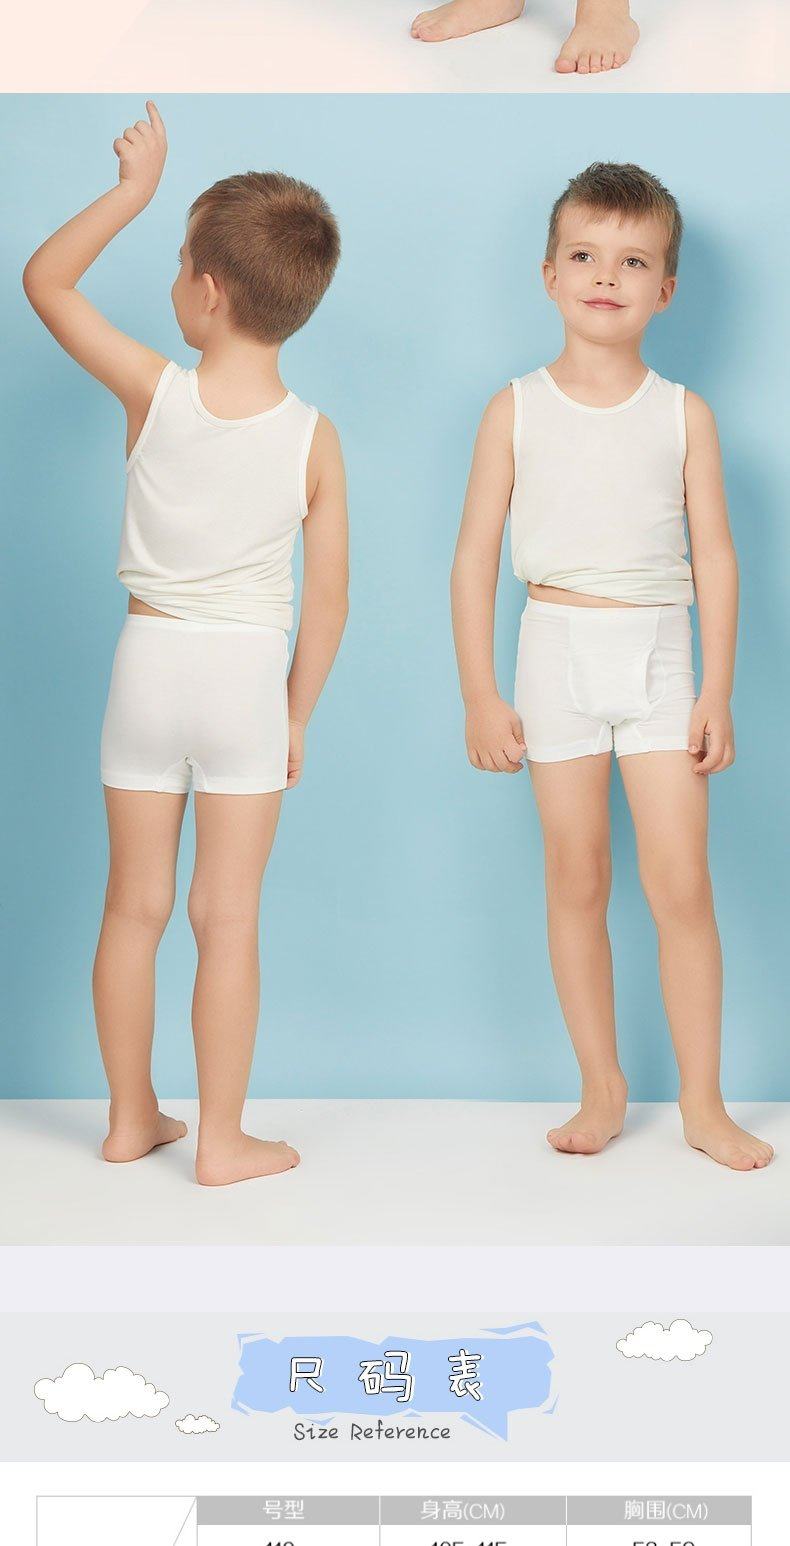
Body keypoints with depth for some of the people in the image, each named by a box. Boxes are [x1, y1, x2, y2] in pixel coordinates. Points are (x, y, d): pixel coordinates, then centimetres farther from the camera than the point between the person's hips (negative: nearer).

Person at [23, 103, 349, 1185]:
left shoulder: (156, 392, -10)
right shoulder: (315, 439, -8)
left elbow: (46, 280, 2)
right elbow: (327, 601, -5)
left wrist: (135, 187, 6)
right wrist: (297, 716, 7)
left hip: (149, 659, 1)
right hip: (248, 673, -1)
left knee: (135, 906, 13)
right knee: (228, 918, 7)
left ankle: (132, 1118, 26)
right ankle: (222, 1141, 15)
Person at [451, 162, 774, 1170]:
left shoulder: (683, 414, 3)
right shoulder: (516, 411, 1)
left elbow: (714, 558, 3)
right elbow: (475, 558, 1)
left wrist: (717, 690, -1)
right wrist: (479, 694, -3)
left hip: (659, 651, 0)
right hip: (557, 648, 0)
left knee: (680, 882, -2)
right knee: (576, 880, 6)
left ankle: (702, 1104, 10)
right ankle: (602, 1090, 19)